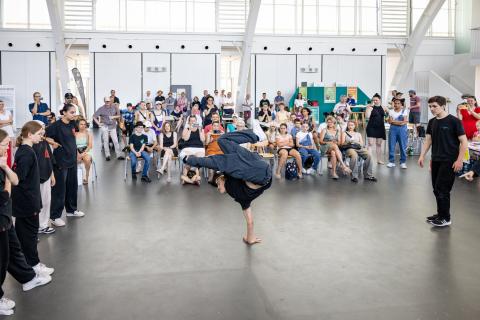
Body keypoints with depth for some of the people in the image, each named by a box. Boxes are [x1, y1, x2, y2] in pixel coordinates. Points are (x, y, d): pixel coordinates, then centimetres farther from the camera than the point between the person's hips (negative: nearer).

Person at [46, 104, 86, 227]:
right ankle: (55, 216, 6)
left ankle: (71, 210, 34)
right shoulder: (56, 125, -16)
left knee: (72, 186, 17)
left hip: (72, 159, 7)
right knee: (59, 188, -2)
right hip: (60, 161, -7)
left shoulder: (72, 124, 5)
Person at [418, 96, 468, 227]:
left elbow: (464, 142, -10)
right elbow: (428, 140, 14)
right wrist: (422, 155, 4)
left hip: (449, 161, -6)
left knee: (442, 189, -5)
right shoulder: (432, 122, 8)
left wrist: (459, 160, -16)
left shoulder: (454, 121, -10)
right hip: (435, 160, 6)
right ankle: (440, 214, 24)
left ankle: (445, 218, 6)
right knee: (436, 189, 10)